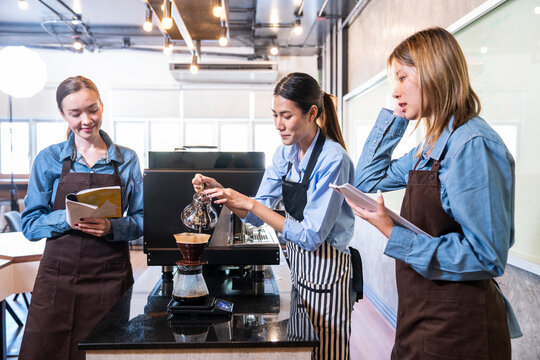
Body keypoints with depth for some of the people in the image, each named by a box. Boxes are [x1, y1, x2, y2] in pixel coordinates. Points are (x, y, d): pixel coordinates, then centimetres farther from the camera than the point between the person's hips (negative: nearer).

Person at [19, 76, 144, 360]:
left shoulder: (127, 160, 5)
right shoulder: (48, 159, 4)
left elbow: (140, 221, 5)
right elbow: (30, 224, 2)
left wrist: (111, 227, -15)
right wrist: (68, 218, -17)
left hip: (111, 277, 0)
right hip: (59, 275, 0)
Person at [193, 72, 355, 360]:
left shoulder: (333, 159, -21)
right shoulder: (285, 154, 2)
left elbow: (311, 236, -24)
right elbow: (258, 215, 3)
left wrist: (249, 204, -25)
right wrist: (220, 192, -13)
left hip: (324, 269, -7)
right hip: (296, 263, 7)